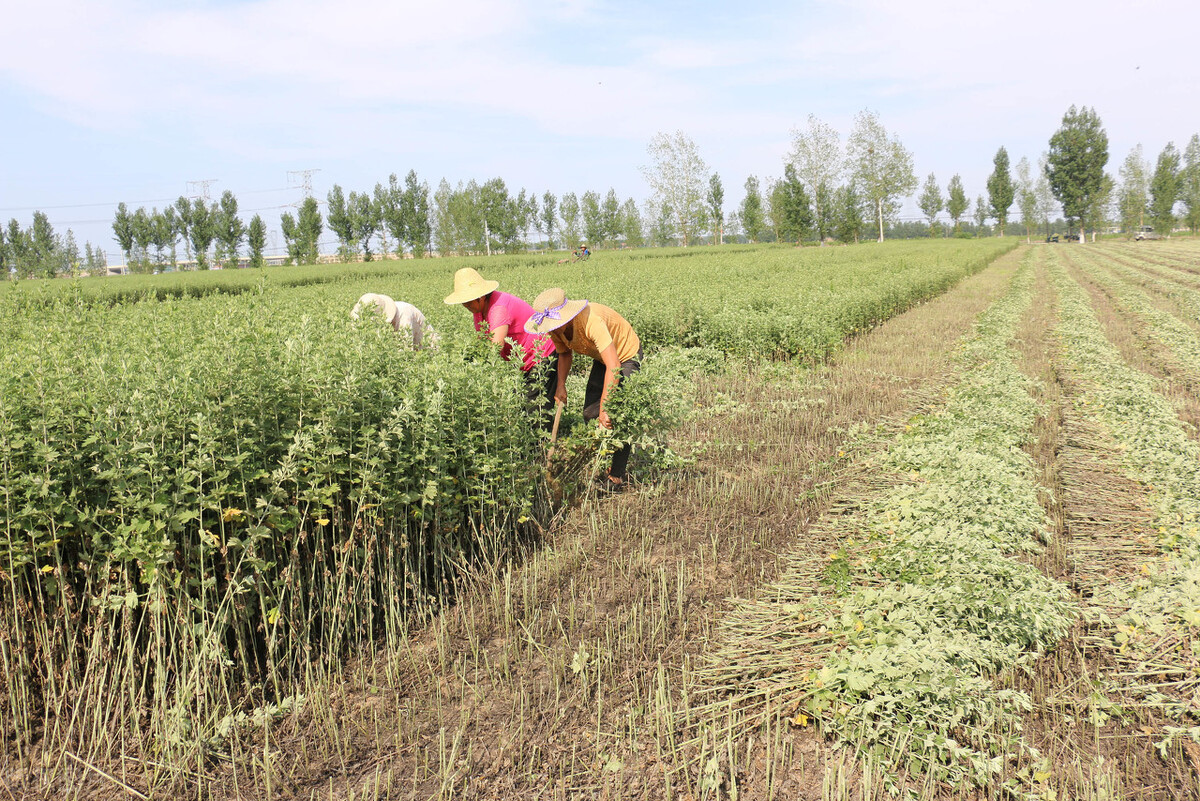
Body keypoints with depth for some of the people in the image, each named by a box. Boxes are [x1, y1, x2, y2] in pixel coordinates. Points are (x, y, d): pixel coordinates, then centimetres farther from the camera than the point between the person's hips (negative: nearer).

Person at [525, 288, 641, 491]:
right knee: (589, 415, 4)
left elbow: (614, 367, -47)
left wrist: (604, 408, -49)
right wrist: (561, 385, -11)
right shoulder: (556, 327, -16)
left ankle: (617, 476, -6)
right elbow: (564, 353, 6)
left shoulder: (591, 321, -41)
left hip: (627, 355, -8)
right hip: (601, 358, 8)